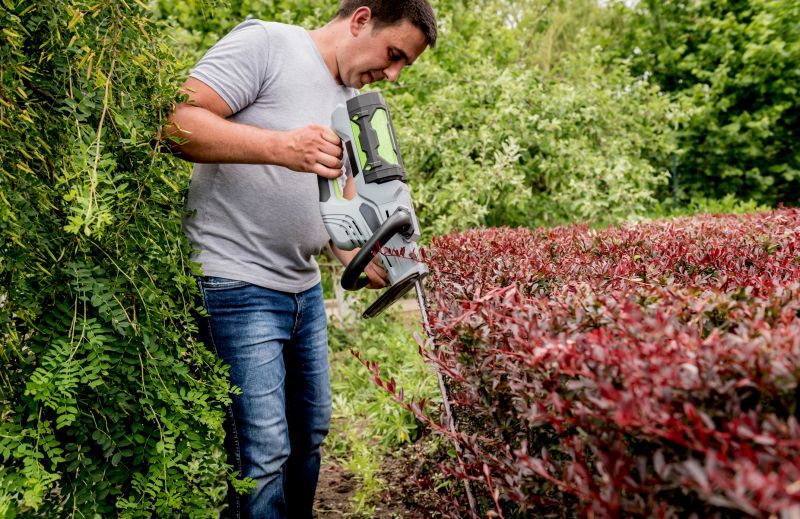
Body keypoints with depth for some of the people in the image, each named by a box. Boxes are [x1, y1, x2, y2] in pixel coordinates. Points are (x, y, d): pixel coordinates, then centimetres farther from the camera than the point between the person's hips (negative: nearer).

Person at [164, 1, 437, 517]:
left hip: (305, 287, 9)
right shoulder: (265, 43, -9)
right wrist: (281, 147, -32)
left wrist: (358, 256, 0)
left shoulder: (351, 103, 16)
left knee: (311, 432, 17)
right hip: (238, 284, -9)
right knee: (265, 453, -8)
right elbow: (177, 123, -20)